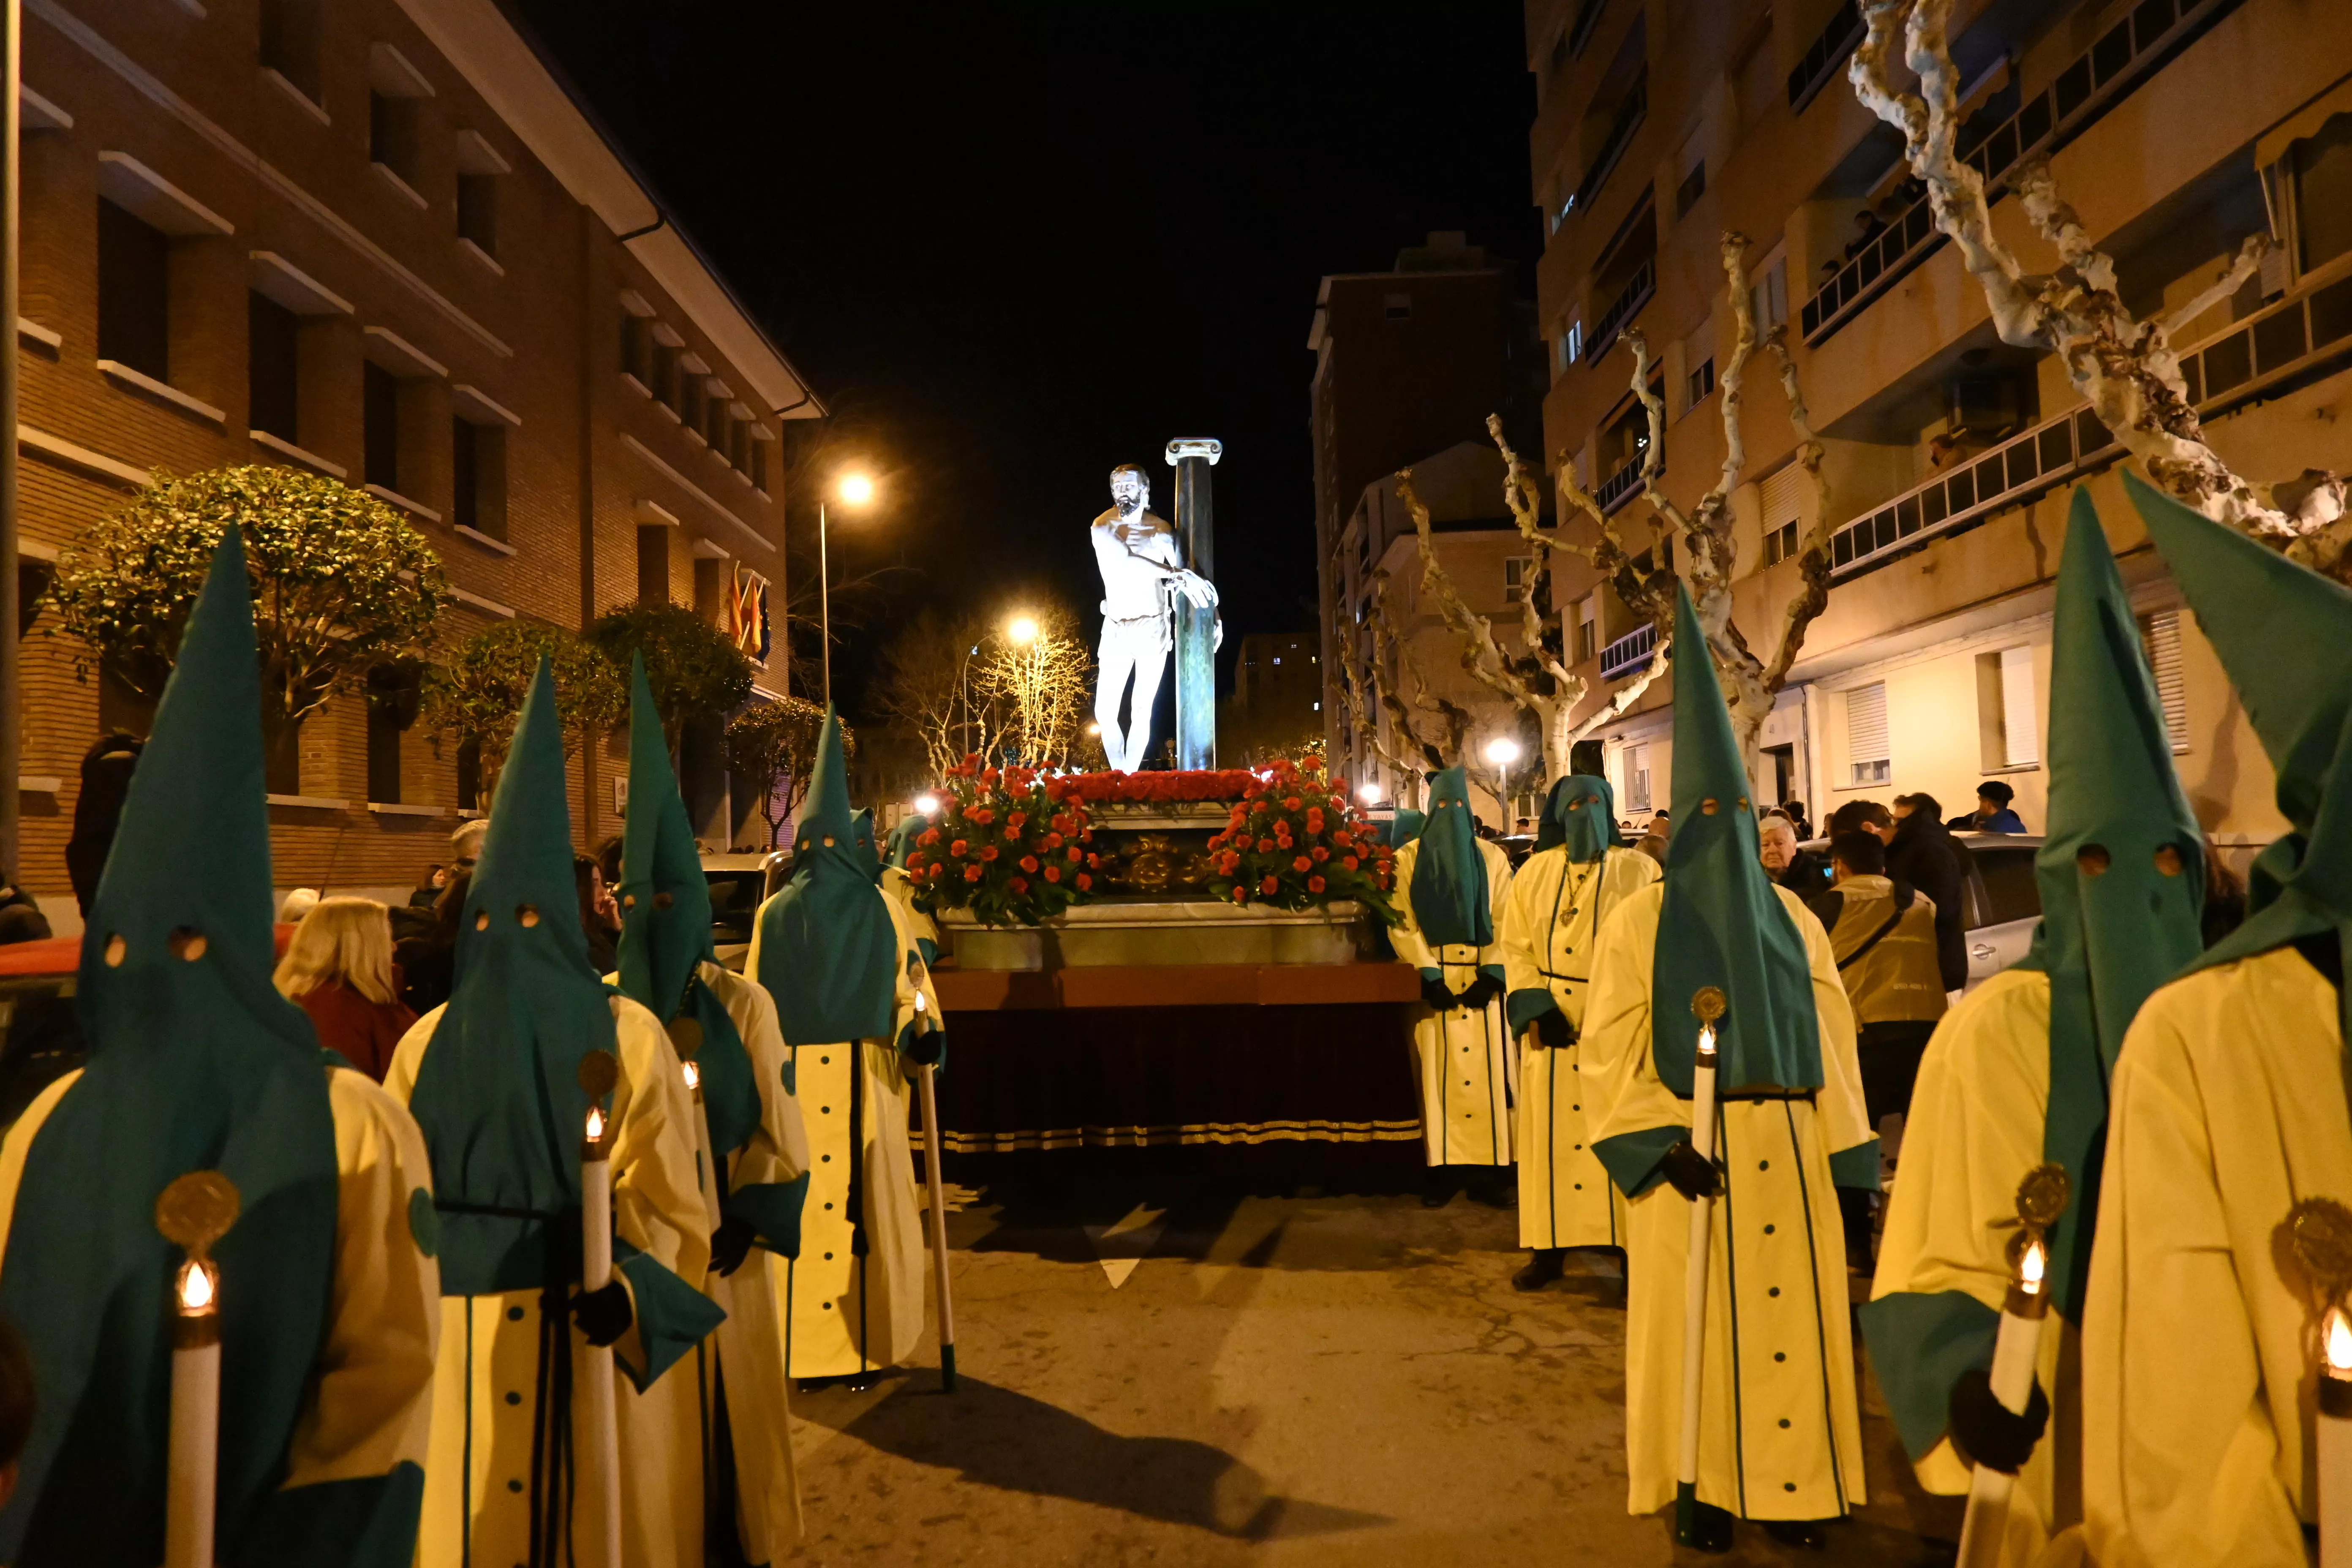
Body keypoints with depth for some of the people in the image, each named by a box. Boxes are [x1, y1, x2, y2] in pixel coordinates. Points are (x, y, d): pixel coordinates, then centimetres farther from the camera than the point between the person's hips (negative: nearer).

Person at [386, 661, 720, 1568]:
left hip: (588, 1332, -3)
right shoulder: (427, 1045, 5)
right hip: (455, 1339, 3)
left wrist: (629, 1286, -25)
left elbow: (665, 1194, -9)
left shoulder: (625, 1036, -6)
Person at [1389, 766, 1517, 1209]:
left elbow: (1506, 921, 2)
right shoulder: (1409, 859, 4)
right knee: (1438, 1072, -1)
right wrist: (1429, 974, -12)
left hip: (1482, 980, 1)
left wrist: (1493, 973, -10)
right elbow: (1402, 923, -2)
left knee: (1487, 1071, 0)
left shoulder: (1492, 857, 8)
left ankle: (1493, 1169, 4)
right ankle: (1440, 1169, 3)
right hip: (1434, 981, -1)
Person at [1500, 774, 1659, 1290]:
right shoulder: (1534, 871, 9)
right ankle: (1549, 1247, 12)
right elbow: (1515, 946, 5)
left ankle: (1631, 1247, 9)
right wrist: (1535, 1005, -9)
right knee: (1549, 1133, 4)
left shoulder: (1641, 871, 4)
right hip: (1550, 1022, 2)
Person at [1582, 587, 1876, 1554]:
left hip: (1790, 1148, 3)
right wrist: (1660, 1145, -15)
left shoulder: (1792, 917, 9)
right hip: (1688, 1151, -3)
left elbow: (1832, 1038, 8)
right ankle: (1701, 1486, 20)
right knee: (1695, 1319, 5)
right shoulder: (1639, 921, -2)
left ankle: (1791, 1485, 22)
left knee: (1792, 1313, 7)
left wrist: (1848, 1160, 3)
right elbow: (1606, 1053, -5)